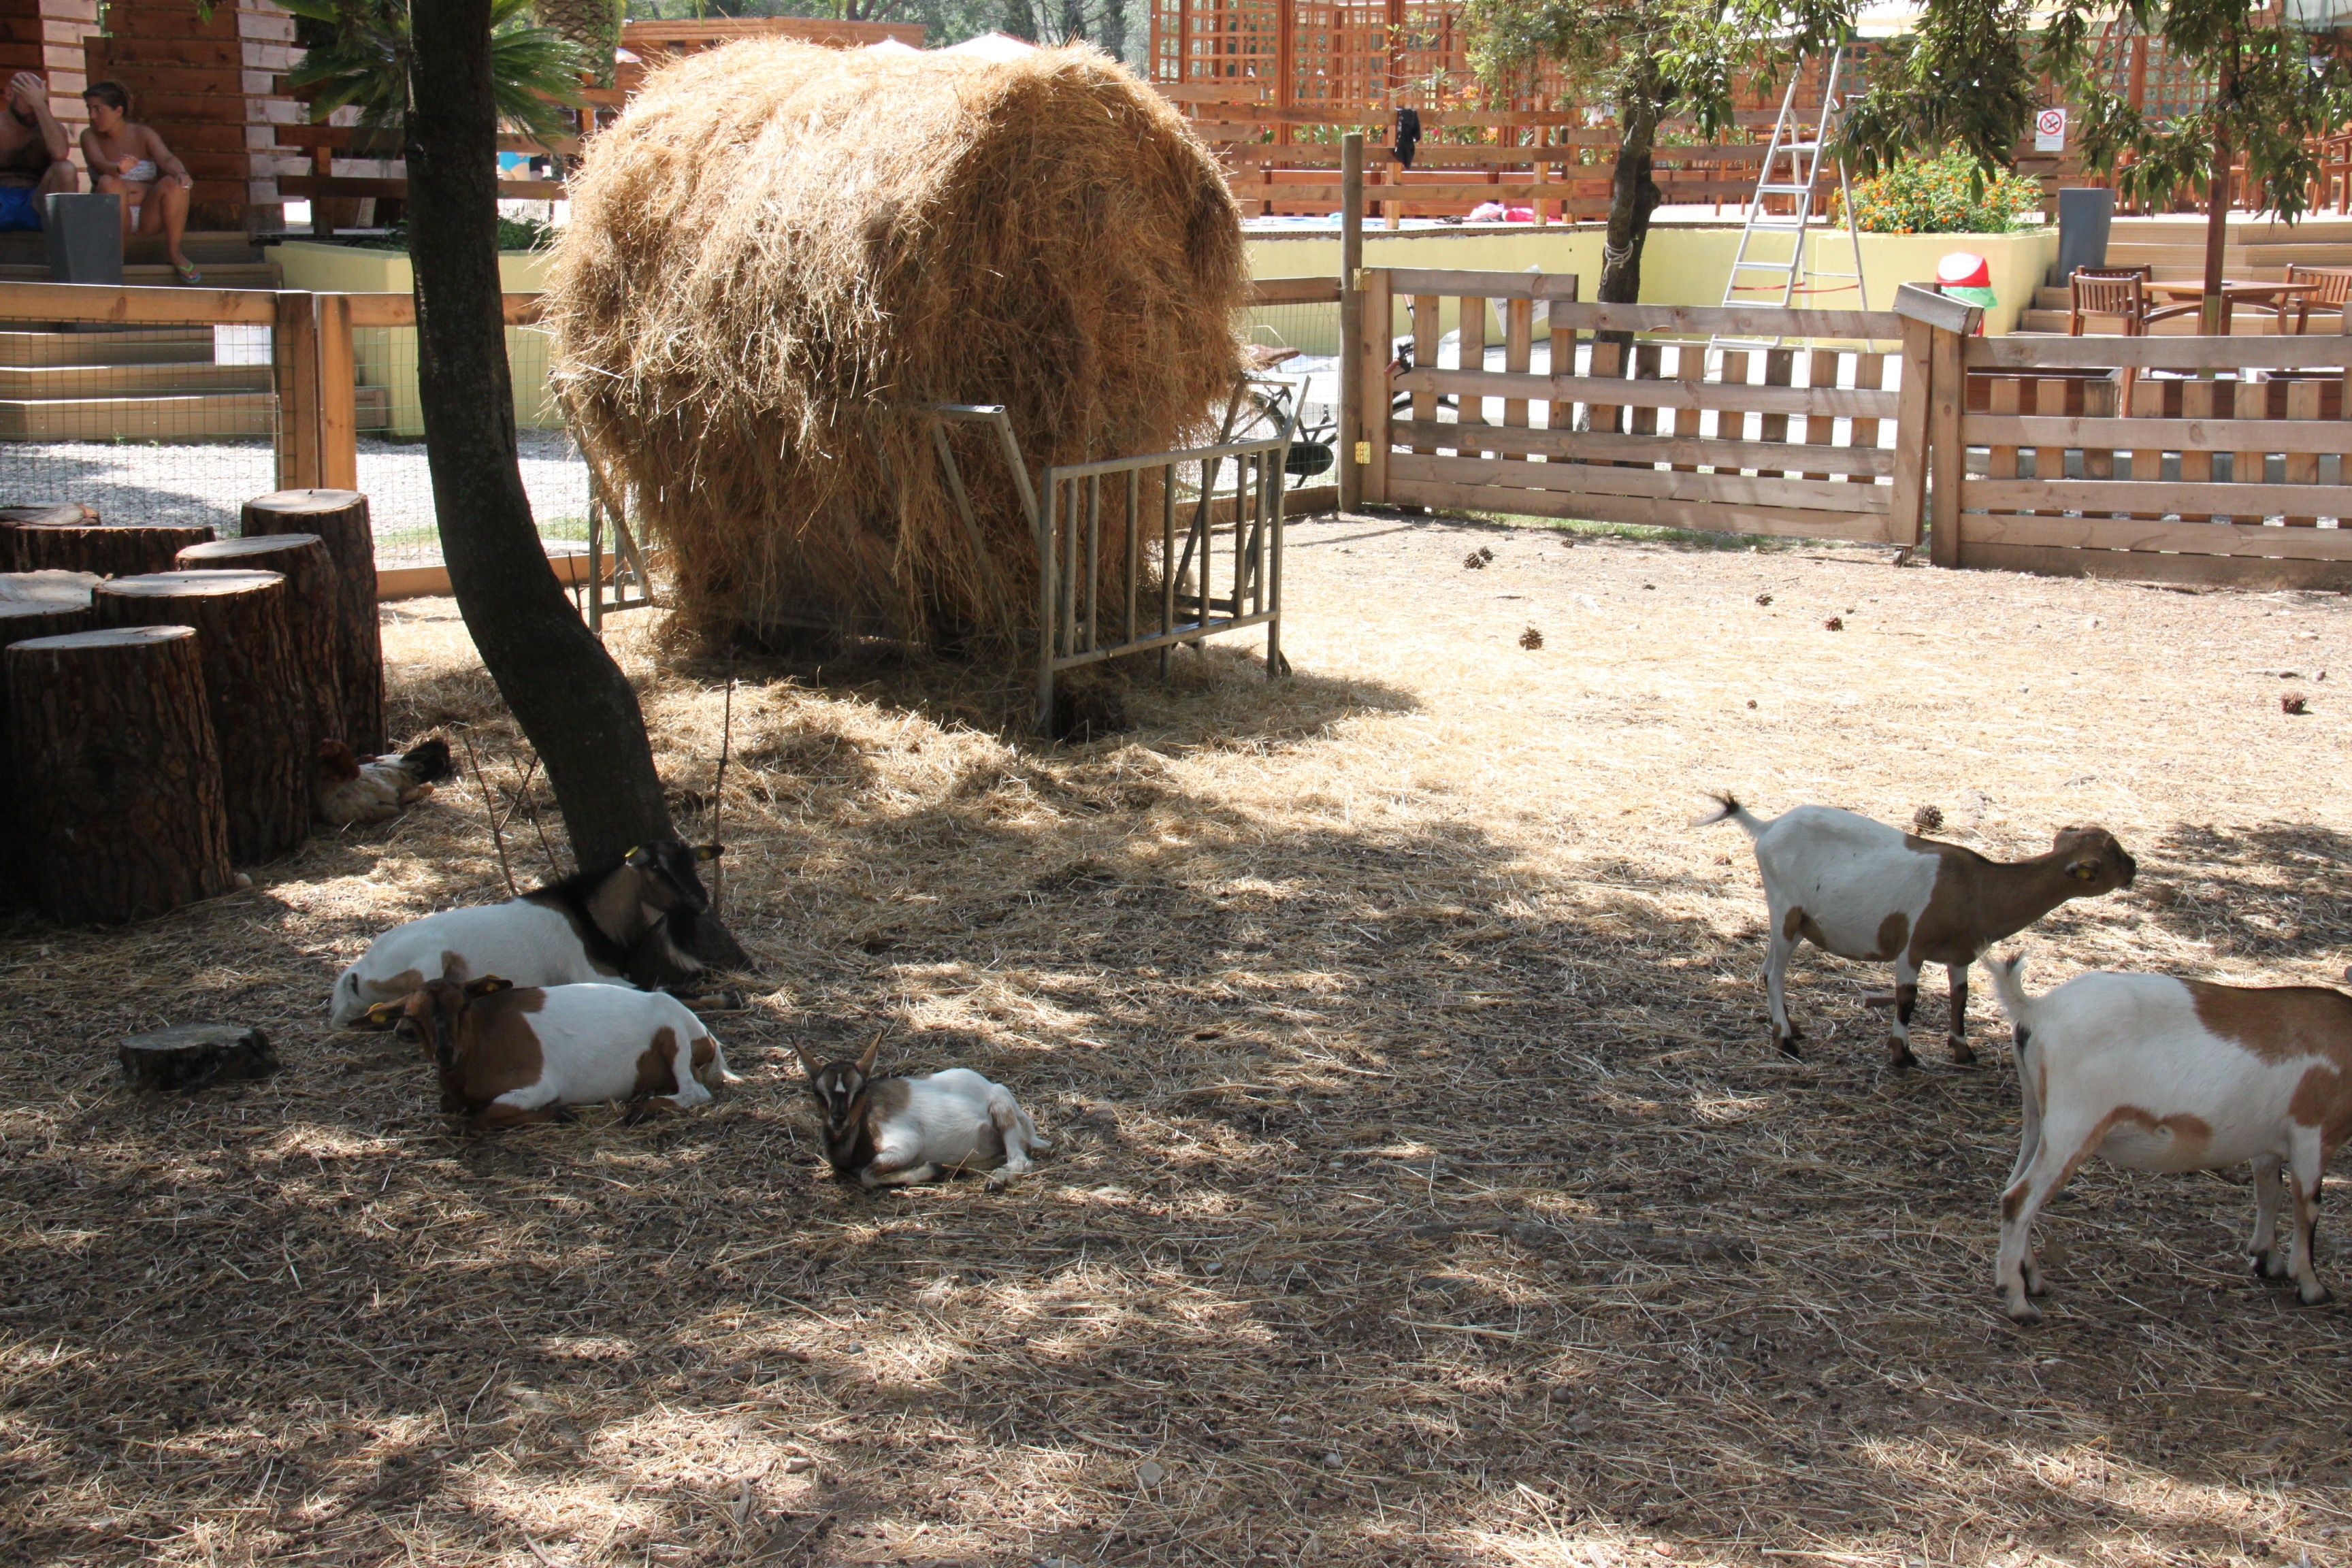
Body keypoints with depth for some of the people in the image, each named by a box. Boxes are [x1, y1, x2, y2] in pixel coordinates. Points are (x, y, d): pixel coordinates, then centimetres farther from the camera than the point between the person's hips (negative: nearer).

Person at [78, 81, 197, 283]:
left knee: (173, 183, -24)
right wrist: (118, 168, -43)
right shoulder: (90, 137, 3)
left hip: (149, 217, 1)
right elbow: (98, 163, -18)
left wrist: (181, 174, -37)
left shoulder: (143, 134, 6)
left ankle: (173, 251, -14)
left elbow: (166, 159, -12)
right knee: (109, 182, -30)